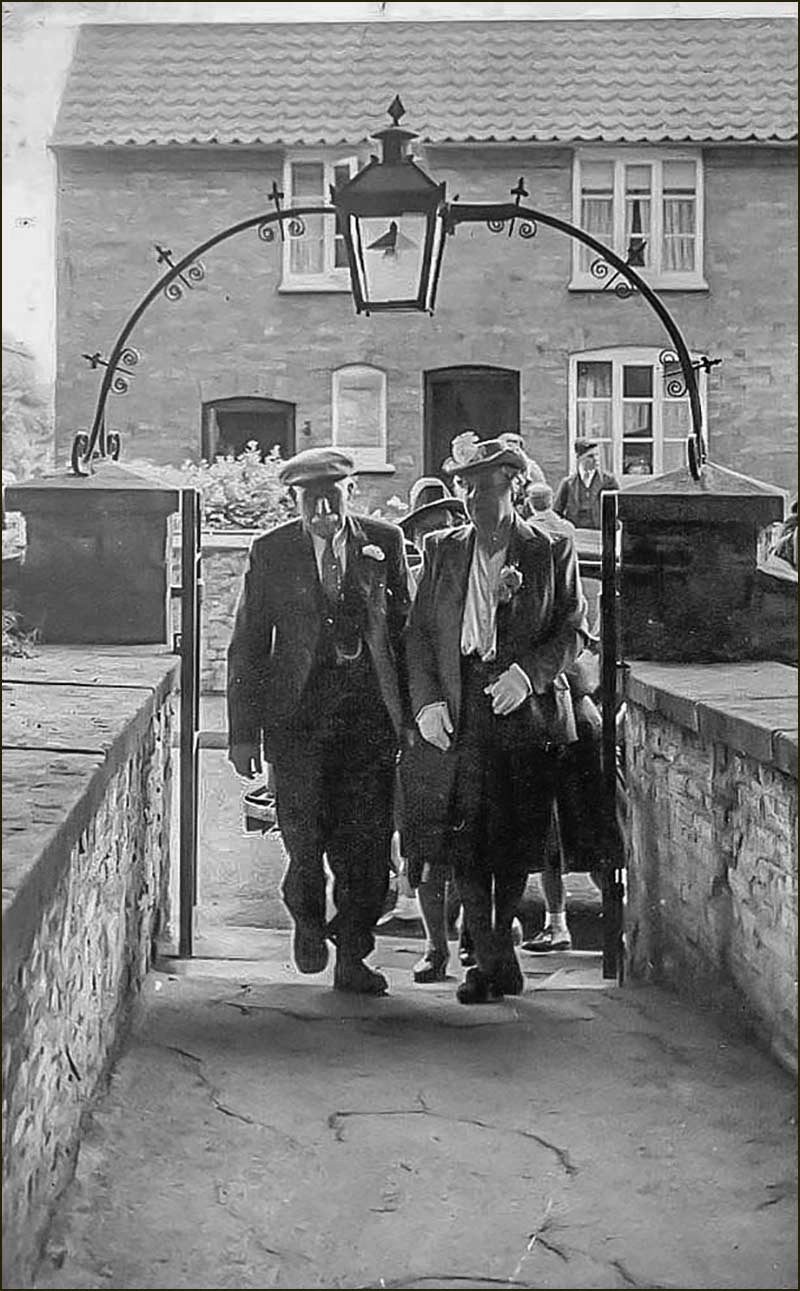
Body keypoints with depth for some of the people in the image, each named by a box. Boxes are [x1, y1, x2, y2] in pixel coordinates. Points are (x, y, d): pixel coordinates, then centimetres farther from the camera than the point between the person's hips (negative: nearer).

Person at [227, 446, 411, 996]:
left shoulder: (384, 542, 5)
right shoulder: (272, 552, 2)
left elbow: (405, 627, 10)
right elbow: (247, 647, 4)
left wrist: (410, 710, 5)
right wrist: (244, 733, -1)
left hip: (371, 713, 1)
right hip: (299, 715, -1)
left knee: (368, 844, 0)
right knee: (307, 841, -3)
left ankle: (352, 957, 16)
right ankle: (308, 922, 28)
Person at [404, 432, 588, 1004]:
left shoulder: (552, 553, 4)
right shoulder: (443, 550, 10)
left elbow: (574, 631, 4)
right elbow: (419, 631, 10)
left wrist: (528, 673, -13)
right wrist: (426, 700, -4)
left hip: (528, 709, -1)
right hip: (459, 710, 1)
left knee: (516, 842, 3)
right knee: (466, 840, -3)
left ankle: (500, 941, 23)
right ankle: (489, 959, 6)